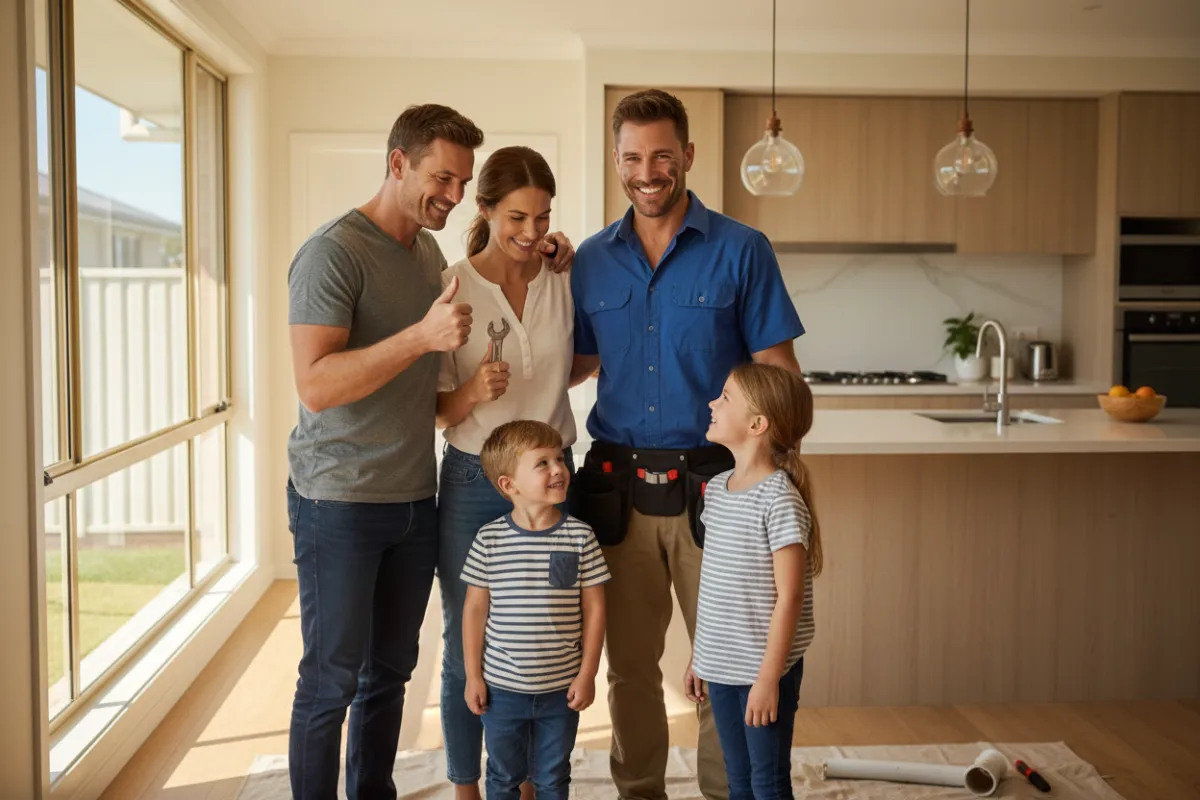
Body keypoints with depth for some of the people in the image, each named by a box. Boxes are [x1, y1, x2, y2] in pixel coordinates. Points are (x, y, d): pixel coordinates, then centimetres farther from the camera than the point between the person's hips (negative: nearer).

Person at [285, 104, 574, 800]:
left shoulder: (431, 252, 12)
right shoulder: (334, 252, -13)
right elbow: (316, 385, -21)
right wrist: (420, 337, -31)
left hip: (414, 497, 7)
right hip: (340, 500, -7)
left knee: (391, 670, 15)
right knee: (332, 678, 1)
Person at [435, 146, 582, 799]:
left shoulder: (565, 281, 2)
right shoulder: (451, 287, -7)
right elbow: (437, 409, -5)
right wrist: (475, 391, -23)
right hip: (473, 482, -3)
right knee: (467, 651, 7)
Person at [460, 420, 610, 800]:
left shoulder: (579, 536, -7)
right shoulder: (490, 538, -8)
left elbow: (594, 609, -2)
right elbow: (475, 609, -1)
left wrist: (587, 674, -4)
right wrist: (473, 676, -1)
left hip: (561, 688, 0)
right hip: (502, 686, 0)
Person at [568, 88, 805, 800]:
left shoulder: (741, 251, -3)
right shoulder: (592, 260, 7)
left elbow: (778, 374, -3)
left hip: (712, 484, -3)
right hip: (619, 485, 3)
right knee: (630, 666, 14)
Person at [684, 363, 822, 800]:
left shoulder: (780, 499, -17)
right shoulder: (716, 488, 6)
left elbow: (788, 598, -18)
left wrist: (769, 678, -19)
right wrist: (697, 658, 15)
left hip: (764, 669, -7)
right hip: (721, 666, 7)